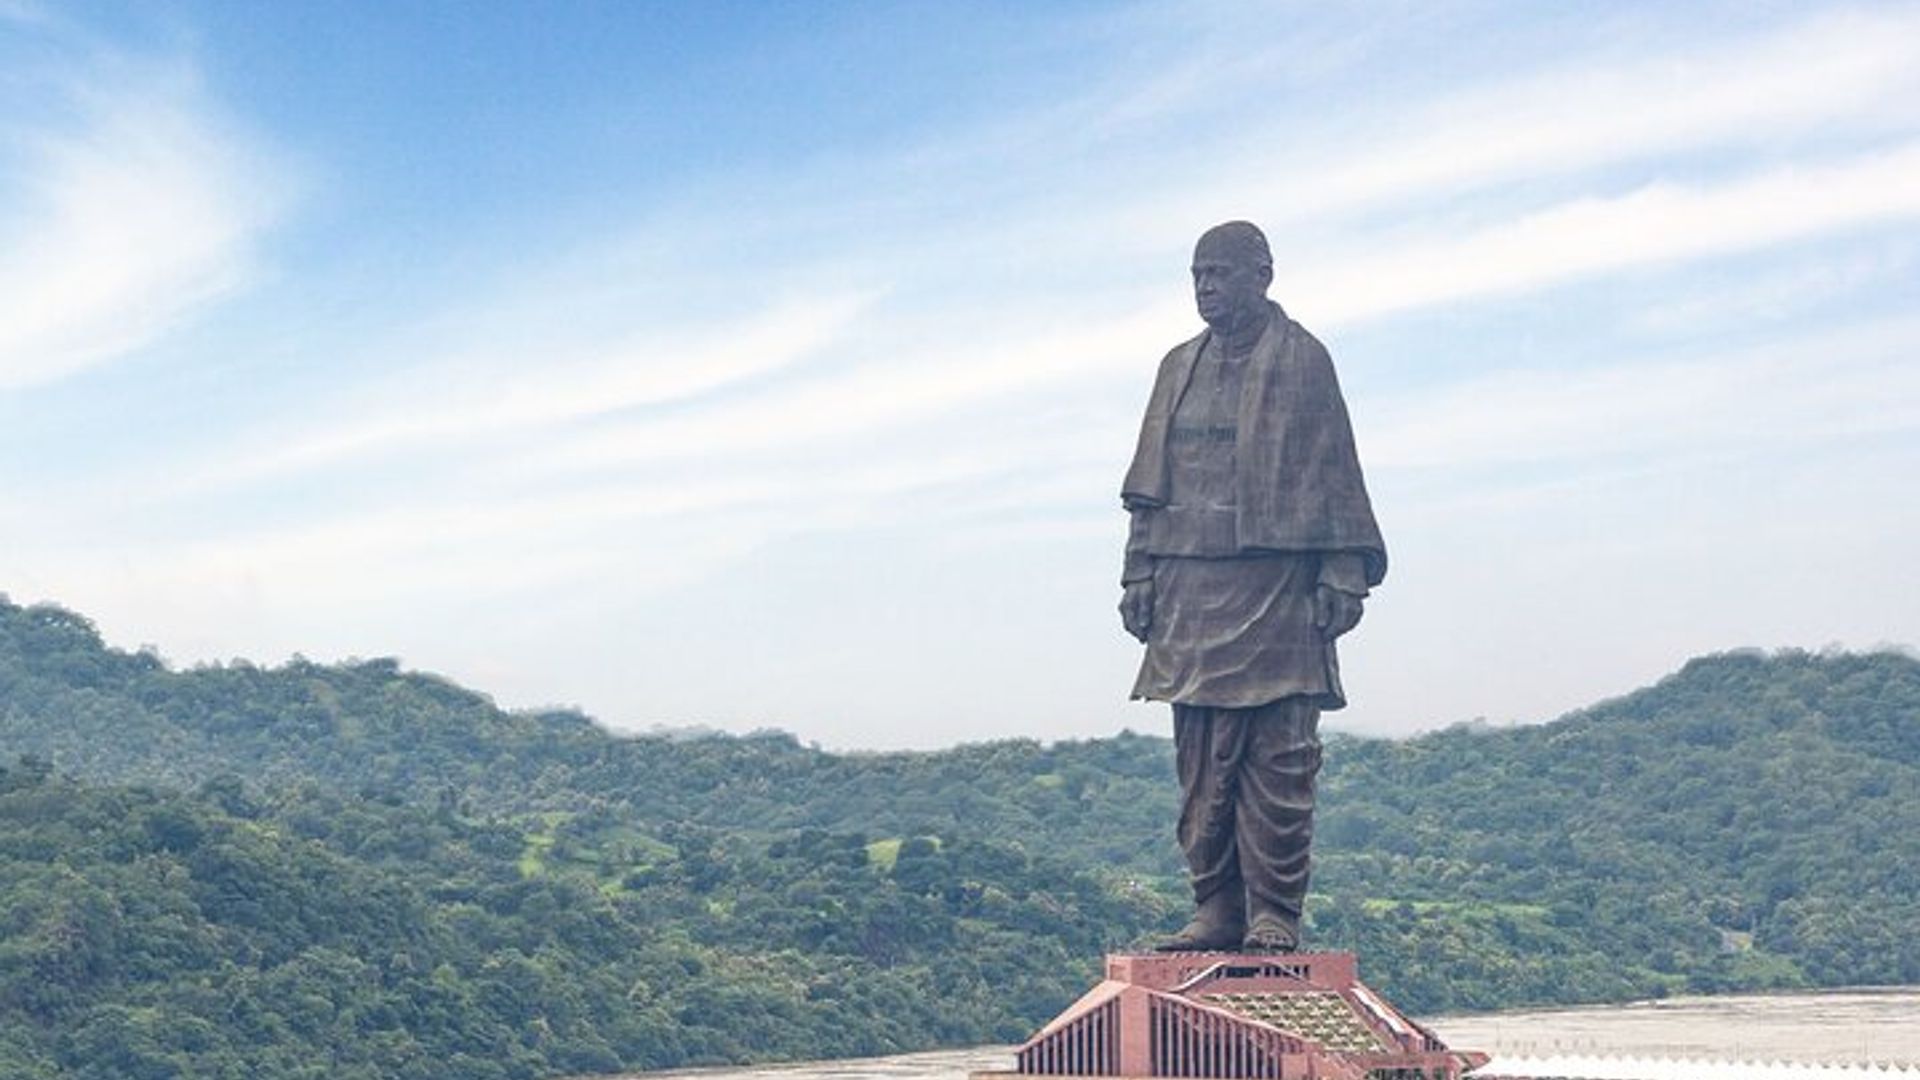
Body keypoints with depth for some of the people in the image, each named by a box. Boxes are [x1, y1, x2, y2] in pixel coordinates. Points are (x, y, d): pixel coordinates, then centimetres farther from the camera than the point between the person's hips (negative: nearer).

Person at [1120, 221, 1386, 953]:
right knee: (1202, 761, 4)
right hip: (1191, 588, 5)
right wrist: (1140, 574, 11)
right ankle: (1216, 910, 8)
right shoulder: (1180, 368, 17)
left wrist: (1342, 574, -8)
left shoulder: (1301, 359, 3)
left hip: (1276, 584, -5)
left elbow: (1334, 474, -1)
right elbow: (1151, 483, 18)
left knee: (1279, 756, -5)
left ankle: (1274, 913, -1)